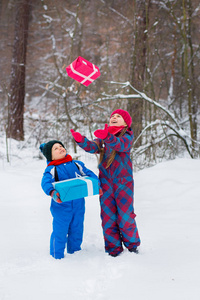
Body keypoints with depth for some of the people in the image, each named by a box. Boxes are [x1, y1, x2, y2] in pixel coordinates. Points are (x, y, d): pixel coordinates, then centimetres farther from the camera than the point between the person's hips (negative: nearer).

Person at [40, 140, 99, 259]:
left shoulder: (76, 164, 7)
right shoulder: (51, 170, -6)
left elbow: (89, 174, 8)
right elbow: (45, 182, -21)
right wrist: (52, 192, -40)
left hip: (78, 205, 4)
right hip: (61, 206, -4)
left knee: (77, 230, 17)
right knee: (60, 231, -1)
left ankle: (74, 251, 38)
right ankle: (57, 256, 17)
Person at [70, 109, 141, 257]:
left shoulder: (127, 136, -2)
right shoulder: (103, 136, 13)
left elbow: (120, 145, -24)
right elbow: (93, 147, -4)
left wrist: (107, 137, -44)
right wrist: (81, 140, -24)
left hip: (123, 181, -4)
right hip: (106, 182, 4)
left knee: (125, 216, -2)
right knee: (108, 216, 5)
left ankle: (132, 244, 19)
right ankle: (114, 247, 16)